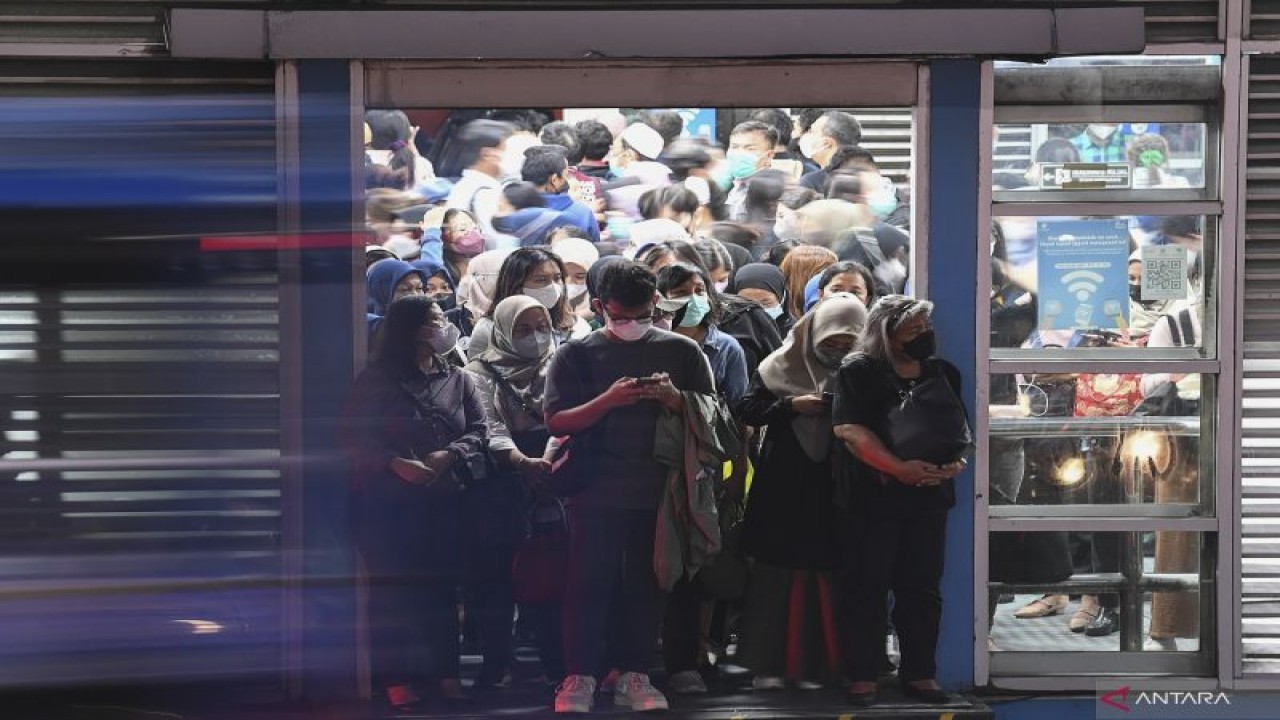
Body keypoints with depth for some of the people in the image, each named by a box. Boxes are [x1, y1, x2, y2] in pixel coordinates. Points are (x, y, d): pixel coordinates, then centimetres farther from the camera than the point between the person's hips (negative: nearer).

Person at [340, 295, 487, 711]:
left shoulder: (457, 380, 12)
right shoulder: (376, 380, 0)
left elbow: (478, 428, 5)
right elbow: (355, 438, -4)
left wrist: (449, 455, -13)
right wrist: (396, 464, -18)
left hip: (444, 500, 3)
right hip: (387, 501, -3)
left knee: (442, 585, 5)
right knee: (392, 587, -3)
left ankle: (443, 672, 13)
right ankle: (395, 678, 1)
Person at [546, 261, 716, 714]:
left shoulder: (681, 351, 7)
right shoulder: (577, 354, 3)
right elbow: (556, 421, -5)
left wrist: (673, 398, -13)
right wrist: (608, 399, -19)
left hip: (658, 489, 2)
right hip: (597, 489, -1)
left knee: (645, 583, 4)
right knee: (590, 582, -3)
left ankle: (633, 676, 10)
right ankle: (579, 677, 1)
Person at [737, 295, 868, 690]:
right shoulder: (783, 364, 0)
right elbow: (748, 409, -1)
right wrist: (792, 405, -14)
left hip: (831, 490, 2)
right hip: (783, 487, -1)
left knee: (827, 573, 1)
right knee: (776, 573, 0)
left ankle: (820, 661, 9)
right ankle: (768, 663, 6)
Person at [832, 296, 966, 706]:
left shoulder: (943, 373, 11)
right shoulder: (859, 372, -5)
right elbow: (849, 429, -15)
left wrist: (956, 462, -8)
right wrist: (899, 468, -22)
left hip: (929, 497, 5)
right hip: (873, 499, -4)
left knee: (922, 589, 7)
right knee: (868, 589, -2)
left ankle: (919, 674, 14)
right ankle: (863, 677, 3)